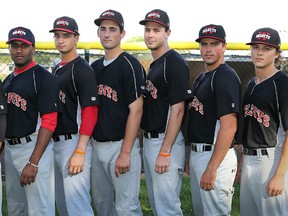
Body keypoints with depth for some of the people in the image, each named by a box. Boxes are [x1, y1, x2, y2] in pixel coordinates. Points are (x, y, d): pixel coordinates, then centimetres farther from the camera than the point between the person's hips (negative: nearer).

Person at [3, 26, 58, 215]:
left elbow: (48, 122, -17)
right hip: (10, 148, 8)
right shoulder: (8, 80, 15)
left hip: (34, 146, -8)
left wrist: (33, 162, -23)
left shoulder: (43, 77, -10)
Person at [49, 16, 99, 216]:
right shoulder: (56, 70, 17)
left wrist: (80, 152, -23)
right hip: (55, 143, 9)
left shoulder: (82, 69, -10)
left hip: (74, 141, -9)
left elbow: (90, 111, -17)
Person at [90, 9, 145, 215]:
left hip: (121, 145, -7)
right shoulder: (95, 67, 13)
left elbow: (136, 110, -14)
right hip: (97, 145, 7)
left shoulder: (129, 65, -9)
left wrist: (125, 152, -18)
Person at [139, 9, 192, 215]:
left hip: (167, 141, -10)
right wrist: (147, 141, 13)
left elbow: (177, 110, -18)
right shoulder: (153, 65, 15)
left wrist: (165, 152, -22)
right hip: (148, 140, 10)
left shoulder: (175, 63, -13)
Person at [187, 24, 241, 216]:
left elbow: (229, 126, -22)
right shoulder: (201, 78, 16)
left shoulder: (226, 76, -14)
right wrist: (192, 157, 16)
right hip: (197, 154, 10)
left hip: (216, 156, -10)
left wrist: (212, 168, -25)